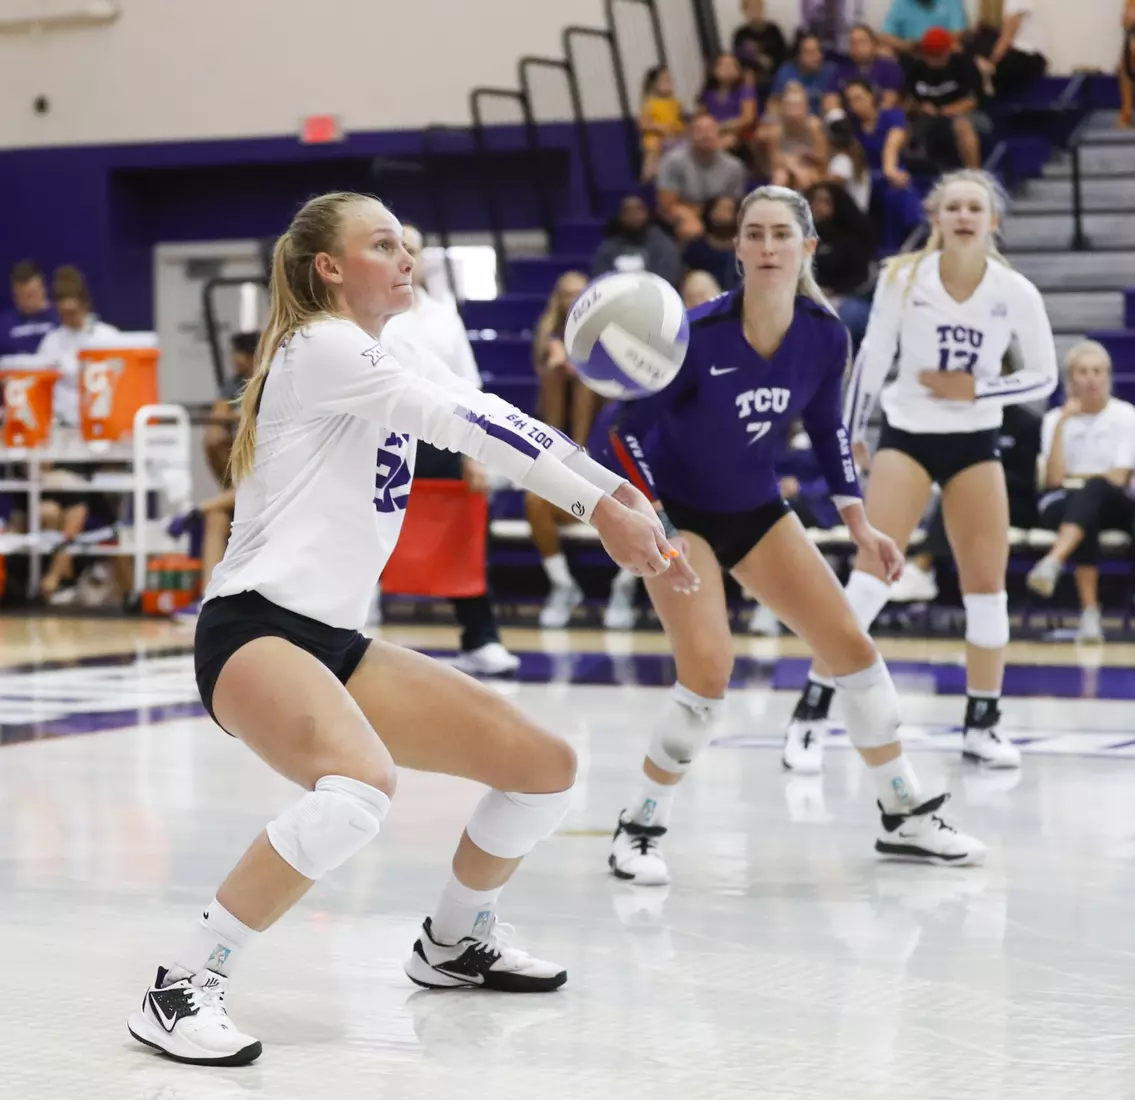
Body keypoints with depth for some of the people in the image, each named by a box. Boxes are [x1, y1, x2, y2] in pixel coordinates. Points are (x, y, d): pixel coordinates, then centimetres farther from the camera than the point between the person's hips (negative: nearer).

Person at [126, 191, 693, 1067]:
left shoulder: (411, 368, 17)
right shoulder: (321, 346, -10)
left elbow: (495, 427, 9)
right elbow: (472, 427, -19)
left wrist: (622, 503, -4)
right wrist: (598, 506, -21)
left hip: (335, 644, 9)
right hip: (254, 631, -9)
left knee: (546, 766, 9)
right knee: (362, 785, -38)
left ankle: (454, 944, 32)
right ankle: (181, 989, -27)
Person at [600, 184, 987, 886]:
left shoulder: (825, 336, -11)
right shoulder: (698, 334, -26)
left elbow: (827, 428, 6)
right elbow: (631, 428, -18)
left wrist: (859, 525, 6)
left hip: (758, 510, 5)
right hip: (678, 513, -5)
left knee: (854, 648, 2)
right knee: (709, 671, -22)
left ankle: (907, 817, 17)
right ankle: (640, 830, -3)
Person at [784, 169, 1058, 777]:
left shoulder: (1016, 292, -7)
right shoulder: (902, 278, -9)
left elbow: (1044, 376, 1)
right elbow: (871, 358, 1)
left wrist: (974, 390, -12)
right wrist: (849, 434, 4)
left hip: (975, 442, 2)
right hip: (906, 434, -2)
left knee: (987, 584, 1)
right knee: (872, 573, -12)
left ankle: (982, 723, 16)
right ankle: (811, 714, -8)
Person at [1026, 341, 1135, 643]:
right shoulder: (1055, 418, 7)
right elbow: (1053, 479, -8)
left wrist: (1074, 478, -2)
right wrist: (1063, 423, -11)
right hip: (1064, 507, 0)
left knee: (1092, 489, -39)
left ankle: (1053, 562, -61)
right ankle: (1089, 612, -52)